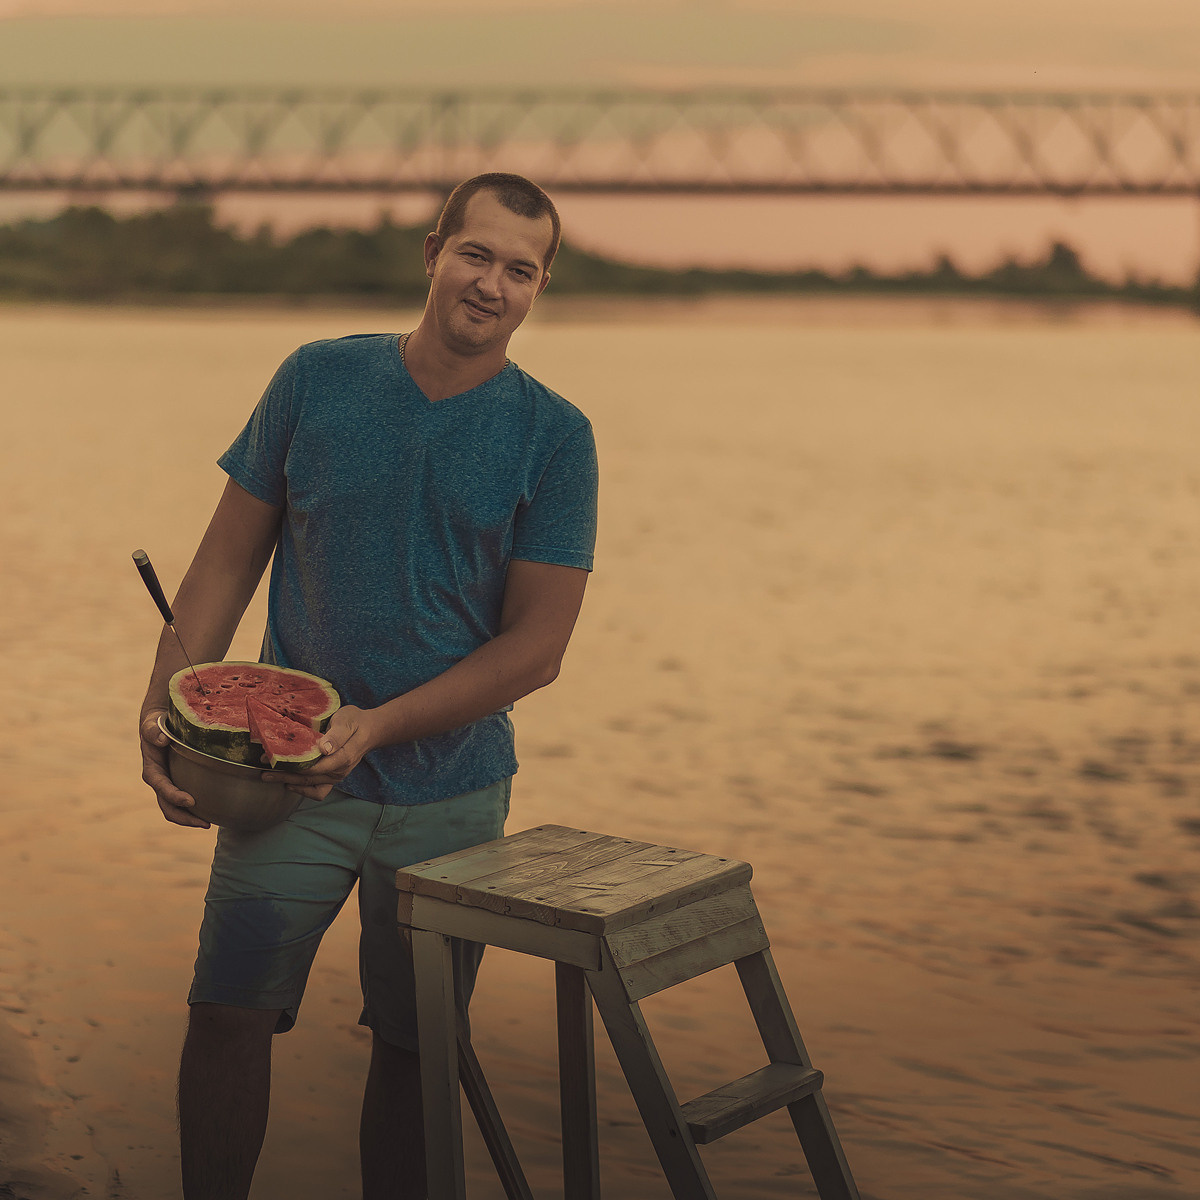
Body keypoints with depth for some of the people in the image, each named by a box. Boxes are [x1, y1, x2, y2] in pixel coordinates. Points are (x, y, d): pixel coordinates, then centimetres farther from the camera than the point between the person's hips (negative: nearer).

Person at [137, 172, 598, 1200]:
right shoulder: (318, 380, 1)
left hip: (450, 788, 0)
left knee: (412, 1047, 8)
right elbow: (227, 564, 4)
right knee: (228, 1012, -6)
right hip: (287, 774, 1)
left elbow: (536, 647, -7)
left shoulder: (554, 437, -4)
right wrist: (166, 709, -10)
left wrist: (377, 726, -17)